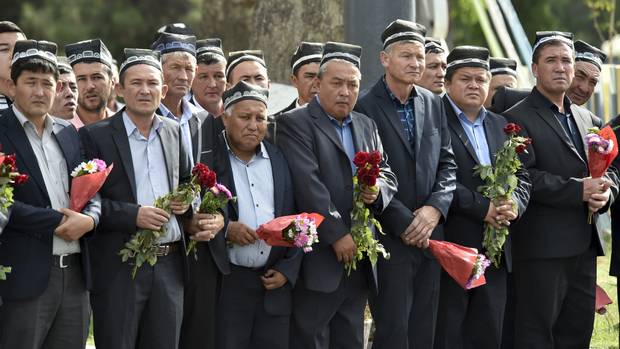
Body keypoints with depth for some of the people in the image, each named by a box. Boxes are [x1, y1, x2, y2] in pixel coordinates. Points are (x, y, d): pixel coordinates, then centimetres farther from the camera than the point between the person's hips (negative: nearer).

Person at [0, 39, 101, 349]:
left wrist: (89, 219, -6)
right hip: (25, 275, -6)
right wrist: (55, 222, -13)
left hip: (75, 274, 6)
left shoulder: (69, 133, 16)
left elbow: (92, 190, 16)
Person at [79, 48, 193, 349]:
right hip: (118, 268, -4)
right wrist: (133, 215, -19)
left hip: (169, 265, 5)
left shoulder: (174, 132, 12)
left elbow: (187, 181, 25)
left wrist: (186, 200, 2)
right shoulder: (95, 136, -4)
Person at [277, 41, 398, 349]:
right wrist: (337, 234, -18)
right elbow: (307, 185, -15)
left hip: (359, 259, 7)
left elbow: (386, 175, 18)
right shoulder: (294, 124, -6)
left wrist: (378, 190, -6)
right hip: (318, 261, -7)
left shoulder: (366, 126, 18)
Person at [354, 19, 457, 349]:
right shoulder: (365, 108, -8)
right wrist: (404, 223, -13)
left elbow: (447, 164, 11)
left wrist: (435, 208, -6)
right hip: (389, 238, -5)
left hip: (429, 235, 6)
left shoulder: (433, 104, 11)